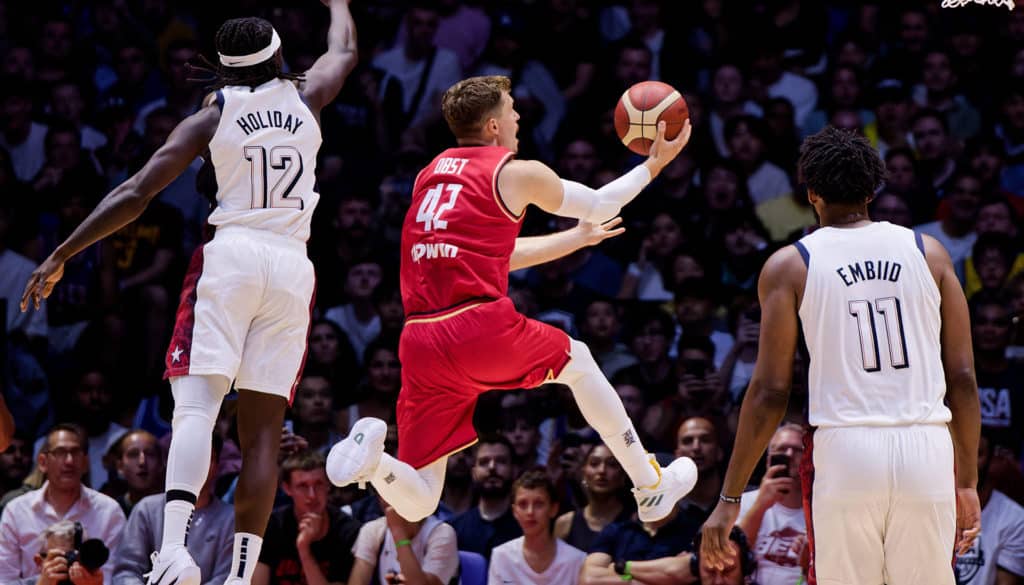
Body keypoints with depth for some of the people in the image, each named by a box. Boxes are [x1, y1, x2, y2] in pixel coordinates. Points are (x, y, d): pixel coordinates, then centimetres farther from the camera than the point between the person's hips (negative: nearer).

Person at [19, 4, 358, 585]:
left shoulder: (212, 116, 5)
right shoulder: (304, 98, 12)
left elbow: (135, 195, 0)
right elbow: (345, 52, 36)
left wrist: (61, 255, 4)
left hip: (230, 256, -3)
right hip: (291, 266, 3)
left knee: (197, 402, -14)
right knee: (263, 429, 3)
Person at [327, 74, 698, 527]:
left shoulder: (430, 175, 22)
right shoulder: (519, 174, 4)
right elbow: (599, 205, 21)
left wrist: (578, 238, 46)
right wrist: (654, 164, 36)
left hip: (420, 344, 4)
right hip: (484, 328, -4)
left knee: (416, 504, 7)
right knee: (578, 361, 28)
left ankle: (372, 455, -26)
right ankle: (651, 487, 35)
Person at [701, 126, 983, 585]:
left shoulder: (789, 266, 4)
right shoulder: (927, 253, 9)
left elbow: (770, 392, -1)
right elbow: (963, 378, 7)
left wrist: (729, 500, 4)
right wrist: (968, 481, 15)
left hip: (845, 448, -2)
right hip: (926, 447, 2)